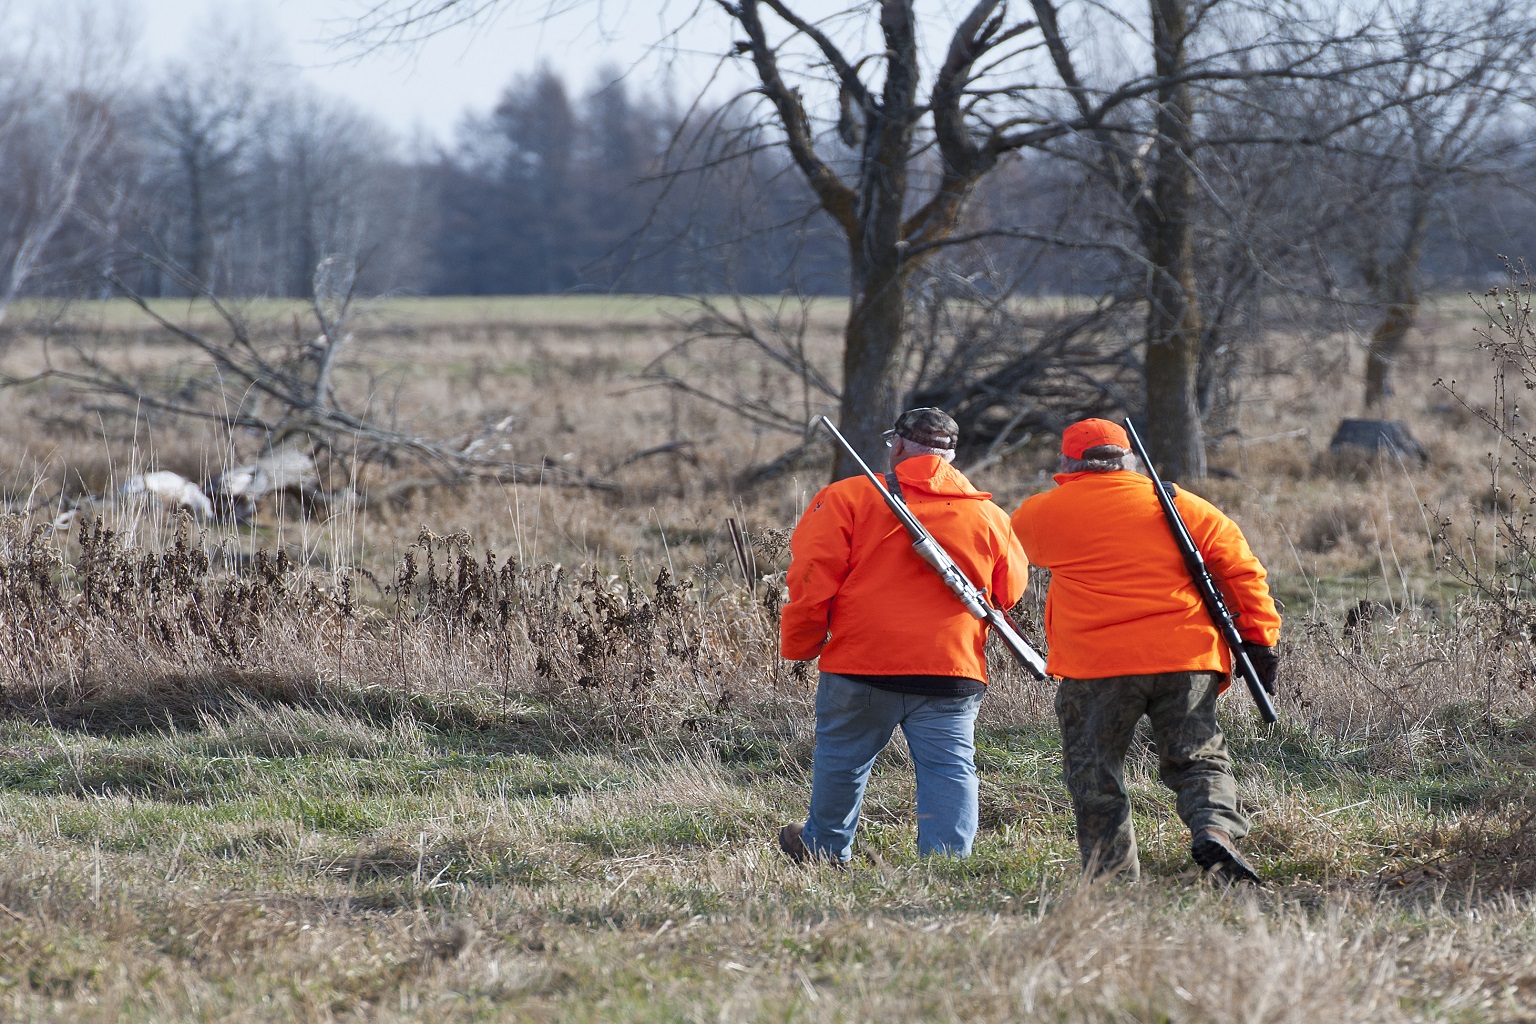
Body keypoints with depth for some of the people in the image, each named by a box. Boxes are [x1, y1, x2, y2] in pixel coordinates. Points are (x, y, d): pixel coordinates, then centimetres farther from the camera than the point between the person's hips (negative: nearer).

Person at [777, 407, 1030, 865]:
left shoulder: (847, 498, -3)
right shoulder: (988, 515, 7)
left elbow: (812, 580, -6)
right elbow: (1010, 592, 19)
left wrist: (799, 645, 7)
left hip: (860, 668, -1)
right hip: (953, 673, 1)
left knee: (842, 758, 17)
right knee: (950, 767, 4)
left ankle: (826, 849, 32)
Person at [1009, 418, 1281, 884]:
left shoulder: (1039, 514, 4)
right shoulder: (1177, 504, 8)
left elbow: (1024, 545, 28)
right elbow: (1240, 567, 5)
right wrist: (1259, 639, 7)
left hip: (1093, 667, -2)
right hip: (1185, 658, 2)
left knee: (1095, 777, 9)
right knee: (1199, 759, 10)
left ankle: (1113, 880, 4)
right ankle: (1215, 829, -16)